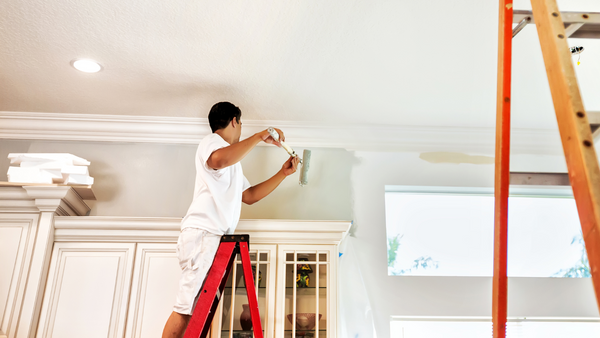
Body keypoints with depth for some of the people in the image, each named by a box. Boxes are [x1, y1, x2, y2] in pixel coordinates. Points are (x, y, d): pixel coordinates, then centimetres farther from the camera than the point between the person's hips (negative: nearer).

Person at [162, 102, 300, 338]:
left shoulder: (232, 161, 29)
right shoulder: (211, 142, 1)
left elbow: (250, 195, 29)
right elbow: (219, 159, -25)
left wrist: (283, 173, 27)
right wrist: (259, 137, -19)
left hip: (215, 238, 9)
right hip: (202, 234, -9)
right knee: (187, 307, -14)